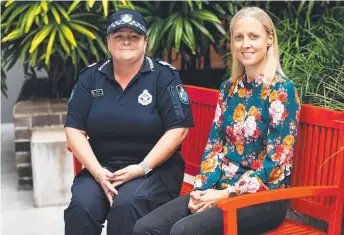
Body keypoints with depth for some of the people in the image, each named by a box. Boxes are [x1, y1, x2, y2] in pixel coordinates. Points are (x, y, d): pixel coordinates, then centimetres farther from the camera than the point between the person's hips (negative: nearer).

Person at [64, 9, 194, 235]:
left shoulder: (164, 76, -2)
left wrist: (143, 168, -15)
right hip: (101, 167, 3)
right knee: (81, 207, -26)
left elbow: (178, 129, -8)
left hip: (155, 168, -2)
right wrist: (97, 172, -11)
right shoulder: (91, 77, 6)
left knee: (126, 206, -32)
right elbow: (74, 129, 2)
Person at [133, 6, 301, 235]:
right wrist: (202, 187, -5)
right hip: (220, 188, 6)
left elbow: (276, 163, -14)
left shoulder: (281, 90, -10)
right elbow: (214, 144, 10)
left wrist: (227, 194, -16)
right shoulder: (229, 88, 9)